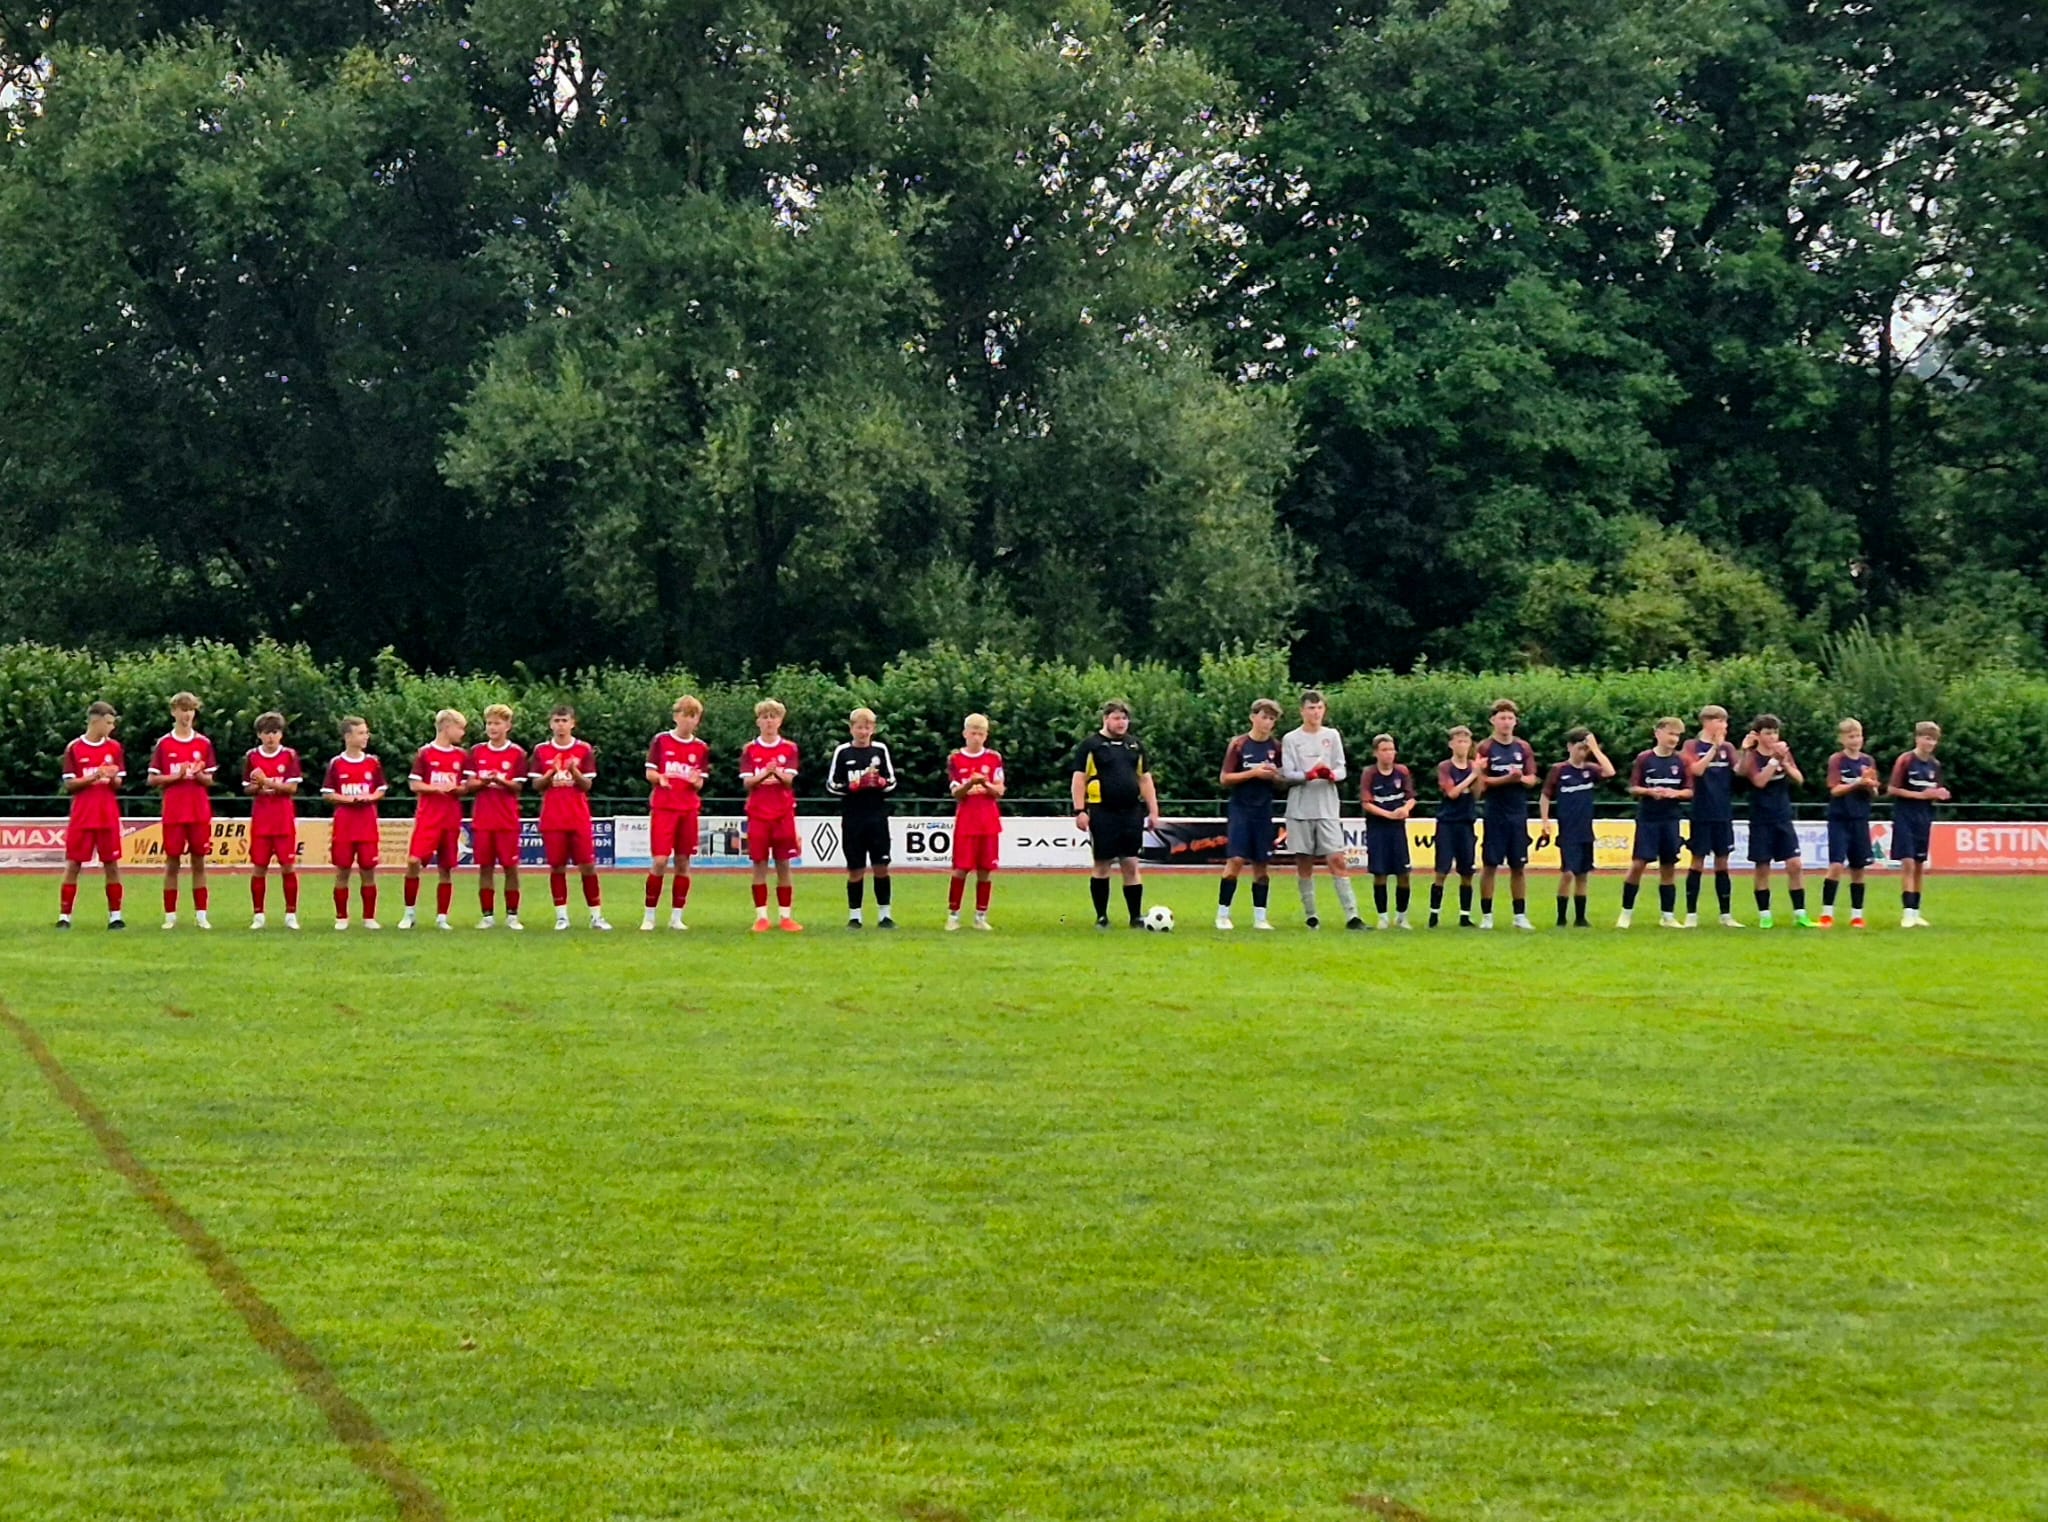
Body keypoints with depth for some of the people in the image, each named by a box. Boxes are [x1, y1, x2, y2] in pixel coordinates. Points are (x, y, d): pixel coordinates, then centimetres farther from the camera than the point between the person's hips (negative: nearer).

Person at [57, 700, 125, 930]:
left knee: (111, 864, 2)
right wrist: (93, 777, -17)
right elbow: (69, 785, -3)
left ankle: (115, 915, 7)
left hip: (108, 816, 2)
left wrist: (112, 778, -13)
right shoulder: (74, 748, -2)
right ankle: (64, 916, 2)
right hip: (81, 816, -2)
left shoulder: (114, 748, 6)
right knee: (73, 864, -1)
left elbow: (118, 785, 9)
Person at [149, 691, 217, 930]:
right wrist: (176, 776, -12)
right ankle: (170, 916, 5)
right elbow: (152, 780, 2)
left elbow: (210, 780, 9)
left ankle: (201, 915, 6)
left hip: (200, 812, 1)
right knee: (172, 862, 0)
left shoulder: (204, 744, 7)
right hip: (173, 812, -1)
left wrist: (198, 774, -12)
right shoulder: (164, 744, 3)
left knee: (199, 862, 2)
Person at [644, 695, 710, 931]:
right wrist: (660, 777, -19)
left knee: (683, 862, 2)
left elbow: (700, 784, 8)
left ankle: (676, 917, 9)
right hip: (663, 807, -3)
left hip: (689, 810, 3)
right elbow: (649, 773, 2)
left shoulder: (701, 748, 8)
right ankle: (649, 916, -1)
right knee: (659, 860, -10)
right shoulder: (661, 741, 1)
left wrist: (696, 781, -15)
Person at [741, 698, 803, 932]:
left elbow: (789, 779, -7)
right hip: (758, 814, 0)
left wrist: (777, 772, -28)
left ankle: (785, 915, 6)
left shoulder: (789, 749, 4)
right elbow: (746, 782, -4)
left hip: (783, 814, 0)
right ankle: (761, 916, 2)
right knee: (759, 864, -1)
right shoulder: (750, 750, 4)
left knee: (783, 864, 2)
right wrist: (765, 773, -22)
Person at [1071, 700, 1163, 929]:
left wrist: (1153, 810, 12)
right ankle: (1101, 917, 9)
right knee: (1102, 865, 1)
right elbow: (1079, 779, -4)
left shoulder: (1135, 745, 14)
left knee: (1131, 865, 3)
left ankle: (1136, 917, 5)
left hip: (1131, 813, 4)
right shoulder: (1091, 745, -1)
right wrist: (1080, 810, -12)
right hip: (1103, 813, -4)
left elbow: (1145, 779, 18)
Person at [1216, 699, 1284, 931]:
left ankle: (1260, 917, 8)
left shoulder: (1275, 747, 8)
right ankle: (1222, 914, -4)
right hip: (1240, 809, -4)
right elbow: (1224, 779, -6)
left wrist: (1274, 776, -8)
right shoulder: (1239, 745, -3)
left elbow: (1281, 784, 15)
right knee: (1236, 859, -12)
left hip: (1264, 811, 4)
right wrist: (1253, 773, -14)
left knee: (1262, 864, 3)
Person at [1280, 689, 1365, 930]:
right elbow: (1287, 774, -3)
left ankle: (1351, 915, -11)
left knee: (1337, 860, -7)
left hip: (1328, 808, 1)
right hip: (1300, 808, -1)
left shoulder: (1332, 736, 8)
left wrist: (1331, 774, -16)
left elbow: (1341, 770, 7)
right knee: (1304, 863, 3)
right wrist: (1309, 775, -20)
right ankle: (1310, 915, 10)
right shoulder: (1291, 739, 2)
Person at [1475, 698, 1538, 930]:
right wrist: (1508, 778, -21)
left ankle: (1520, 916, 13)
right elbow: (1482, 781, -10)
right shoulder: (1485, 748, -3)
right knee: (1490, 865, 0)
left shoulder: (1524, 748, 8)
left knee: (1519, 866, 6)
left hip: (1518, 814, 3)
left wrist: (1520, 778, -18)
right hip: (1495, 814, -3)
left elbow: (1531, 779, 4)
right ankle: (1486, 916, 6)